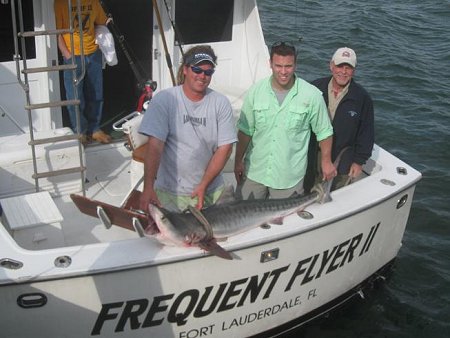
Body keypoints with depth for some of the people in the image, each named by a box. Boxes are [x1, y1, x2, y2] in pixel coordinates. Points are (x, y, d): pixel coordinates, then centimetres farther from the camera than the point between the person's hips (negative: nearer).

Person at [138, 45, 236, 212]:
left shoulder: (221, 103, -3)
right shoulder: (164, 99, -10)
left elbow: (225, 148, -5)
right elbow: (155, 144, -18)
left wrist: (204, 186, -12)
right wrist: (148, 188, -28)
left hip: (212, 190, 3)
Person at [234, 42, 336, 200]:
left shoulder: (312, 95, -11)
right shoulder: (256, 91, -5)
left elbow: (324, 132, 0)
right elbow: (245, 130, 3)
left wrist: (326, 162, 3)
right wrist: (238, 161, 5)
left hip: (289, 177, -2)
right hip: (254, 171, 2)